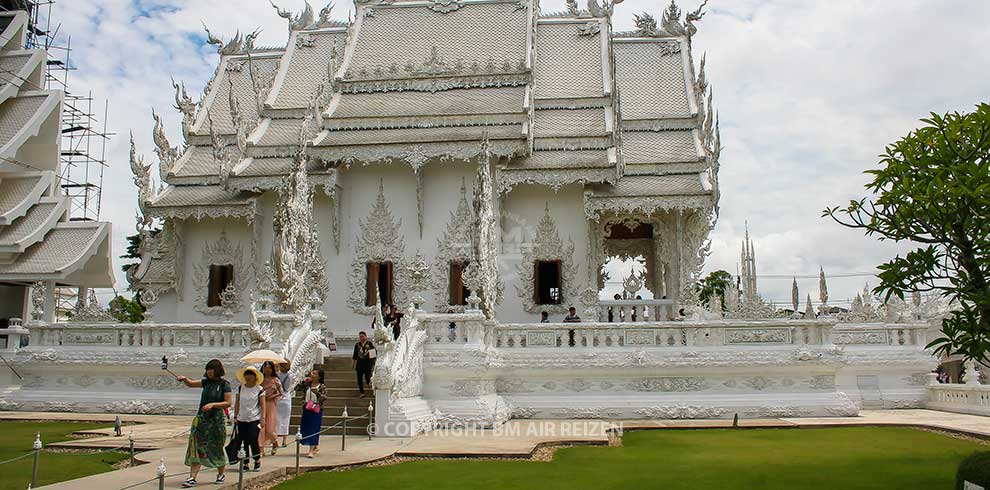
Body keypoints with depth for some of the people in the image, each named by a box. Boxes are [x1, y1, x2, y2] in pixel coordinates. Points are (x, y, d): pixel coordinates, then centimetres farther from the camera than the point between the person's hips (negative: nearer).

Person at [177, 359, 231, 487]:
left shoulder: (224, 384, -7)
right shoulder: (206, 382, 9)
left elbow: (228, 403, -8)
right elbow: (191, 384, 16)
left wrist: (213, 404, -19)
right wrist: (184, 379, -5)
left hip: (216, 419, -5)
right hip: (201, 418, 5)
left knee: (216, 448, 7)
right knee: (196, 447, -5)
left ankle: (220, 474, 26)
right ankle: (192, 478, -6)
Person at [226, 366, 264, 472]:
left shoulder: (259, 389, -1)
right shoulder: (240, 388, 6)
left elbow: (262, 405, 0)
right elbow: (237, 403, 10)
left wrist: (263, 418, -6)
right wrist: (235, 416, 7)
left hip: (254, 419, -3)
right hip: (242, 419, 3)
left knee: (253, 440, -9)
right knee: (244, 442, 4)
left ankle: (257, 461, 10)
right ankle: (245, 463, 13)